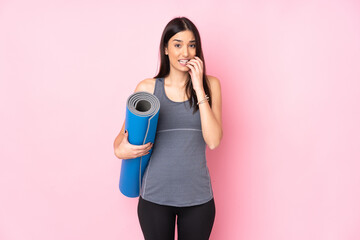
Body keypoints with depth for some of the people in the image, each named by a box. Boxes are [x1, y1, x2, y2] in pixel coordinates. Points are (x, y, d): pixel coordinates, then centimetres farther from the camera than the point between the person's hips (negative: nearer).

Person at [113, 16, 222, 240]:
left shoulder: (210, 85, -1)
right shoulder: (147, 88, -3)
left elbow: (213, 141, -12)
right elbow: (122, 136, 5)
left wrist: (199, 89, -15)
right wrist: (121, 150, -18)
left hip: (198, 197, 1)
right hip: (155, 196, 0)